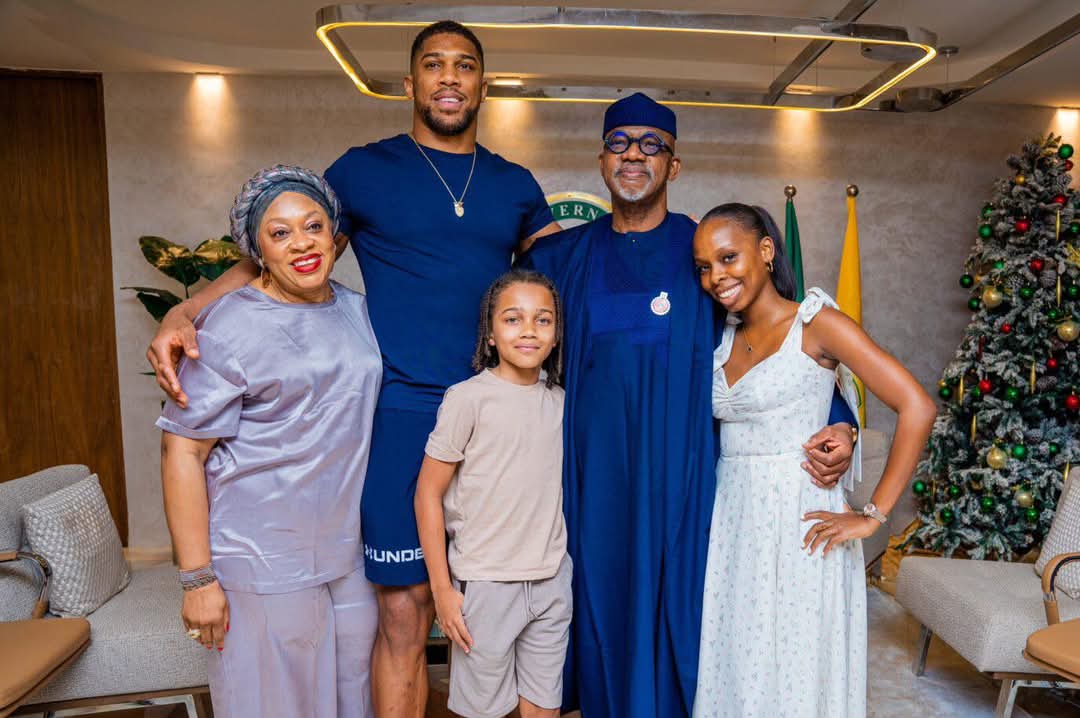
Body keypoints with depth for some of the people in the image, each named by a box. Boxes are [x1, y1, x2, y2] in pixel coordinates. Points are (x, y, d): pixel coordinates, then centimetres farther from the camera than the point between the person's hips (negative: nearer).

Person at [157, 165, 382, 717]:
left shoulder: (357, 309, 7)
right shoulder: (231, 328, -13)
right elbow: (182, 451, -14)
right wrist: (198, 579, -14)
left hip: (350, 551, 6)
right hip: (264, 564, -6)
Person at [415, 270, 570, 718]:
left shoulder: (559, 402, 4)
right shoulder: (468, 398, -12)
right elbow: (428, 494, -9)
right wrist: (442, 589, -9)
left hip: (552, 581, 5)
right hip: (484, 583, -4)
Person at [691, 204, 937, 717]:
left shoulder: (816, 323, -8)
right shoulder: (724, 338, 9)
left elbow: (917, 409, -14)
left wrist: (873, 515, -14)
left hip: (798, 522, -5)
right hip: (730, 523, 6)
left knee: (794, 674, 6)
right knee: (733, 670, 14)